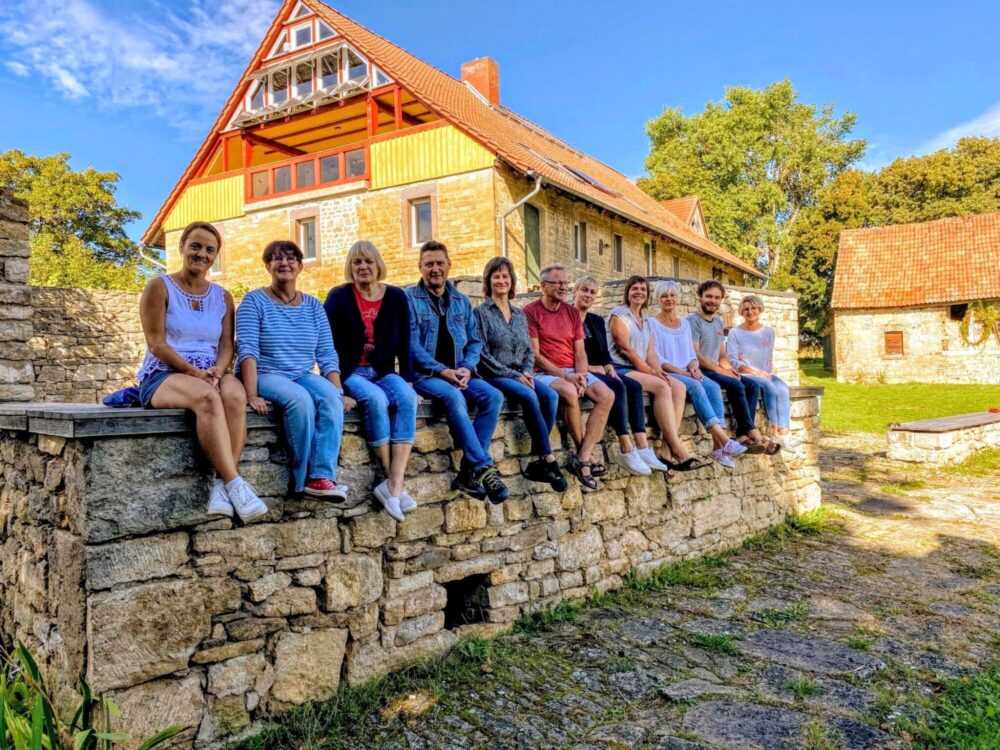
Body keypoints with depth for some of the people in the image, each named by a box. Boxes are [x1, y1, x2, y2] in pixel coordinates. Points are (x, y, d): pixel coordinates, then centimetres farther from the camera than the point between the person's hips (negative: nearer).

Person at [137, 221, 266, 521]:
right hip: (163, 375, -3)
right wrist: (193, 371, -18)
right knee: (207, 397, -38)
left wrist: (217, 371, -14)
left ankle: (221, 484, -36)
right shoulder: (159, 288, 3)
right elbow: (157, 343, -6)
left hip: (211, 374, 4)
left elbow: (227, 345, 8)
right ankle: (235, 483, -40)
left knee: (235, 395, -35)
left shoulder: (223, 297, 16)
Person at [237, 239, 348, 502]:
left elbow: (327, 355, 6)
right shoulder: (254, 301, 0)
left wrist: (339, 392, -7)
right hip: (265, 376, -3)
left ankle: (322, 477, -33)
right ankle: (304, 478, -22)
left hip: (303, 377, 4)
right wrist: (252, 395, -24)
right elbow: (248, 351, -12)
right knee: (300, 398, -34)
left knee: (329, 396, -29)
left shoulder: (313, 306, 12)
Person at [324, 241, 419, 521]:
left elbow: (404, 345, 6)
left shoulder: (396, 297, 6)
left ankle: (394, 485, -34)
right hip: (350, 372, -3)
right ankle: (393, 481, -24)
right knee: (376, 399, -35)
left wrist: (406, 381, -3)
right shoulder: (339, 297, -2)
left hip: (383, 371, 3)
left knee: (407, 397, -30)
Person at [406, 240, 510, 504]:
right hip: (424, 374, -5)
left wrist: (467, 367, -7)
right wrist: (442, 370, -18)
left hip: (458, 373, 5)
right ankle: (484, 467, -31)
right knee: (453, 397, -36)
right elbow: (411, 344, -9)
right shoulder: (409, 299, 0)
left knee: (493, 396, -23)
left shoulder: (461, 301, 16)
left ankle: (468, 471, -20)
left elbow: (474, 341, 14)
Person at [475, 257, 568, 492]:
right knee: (530, 397, -32)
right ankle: (548, 459, -21)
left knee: (550, 396, -23)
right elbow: (482, 354, -9)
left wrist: (527, 372, -5)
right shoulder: (481, 312, -1)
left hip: (520, 375, 5)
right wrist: (513, 375, -14)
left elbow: (529, 350, 16)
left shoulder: (520, 314, 17)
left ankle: (537, 462, -21)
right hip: (494, 376, -5)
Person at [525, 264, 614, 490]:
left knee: (607, 395, -20)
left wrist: (582, 375, -10)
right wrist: (564, 375, -17)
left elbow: (580, 351, 10)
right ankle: (587, 455, -18)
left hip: (574, 371, 6)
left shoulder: (572, 312, 15)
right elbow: (535, 354, -9)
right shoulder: (531, 312, -3)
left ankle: (581, 459, -24)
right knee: (569, 392, -37)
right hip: (545, 372, -6)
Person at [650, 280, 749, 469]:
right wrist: (681, 372, -17)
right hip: (665, 374, -5)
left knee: (713, 387, -24)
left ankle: (718, 446, -31)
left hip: (687, 373, 6)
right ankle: (724, 440, -38)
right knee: (695, 386, -33)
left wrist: (694, 367, -7)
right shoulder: (653, 324, 2)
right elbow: (656, 358, -7)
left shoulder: (685, 324, 21)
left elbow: (691, 354, 17)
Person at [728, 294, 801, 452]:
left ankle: (785, 432, -34)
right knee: (770, 387, -32)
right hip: (745, 375, -4)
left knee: (783, 389, -27)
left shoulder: (769, 332, 15)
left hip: (766, 375, 4)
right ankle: (777, 431, -31)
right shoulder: (735, 333, 1)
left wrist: (769, 373, -1)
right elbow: (733, 361, -7)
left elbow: (770, 358, 18)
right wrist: (756, 372, -14)